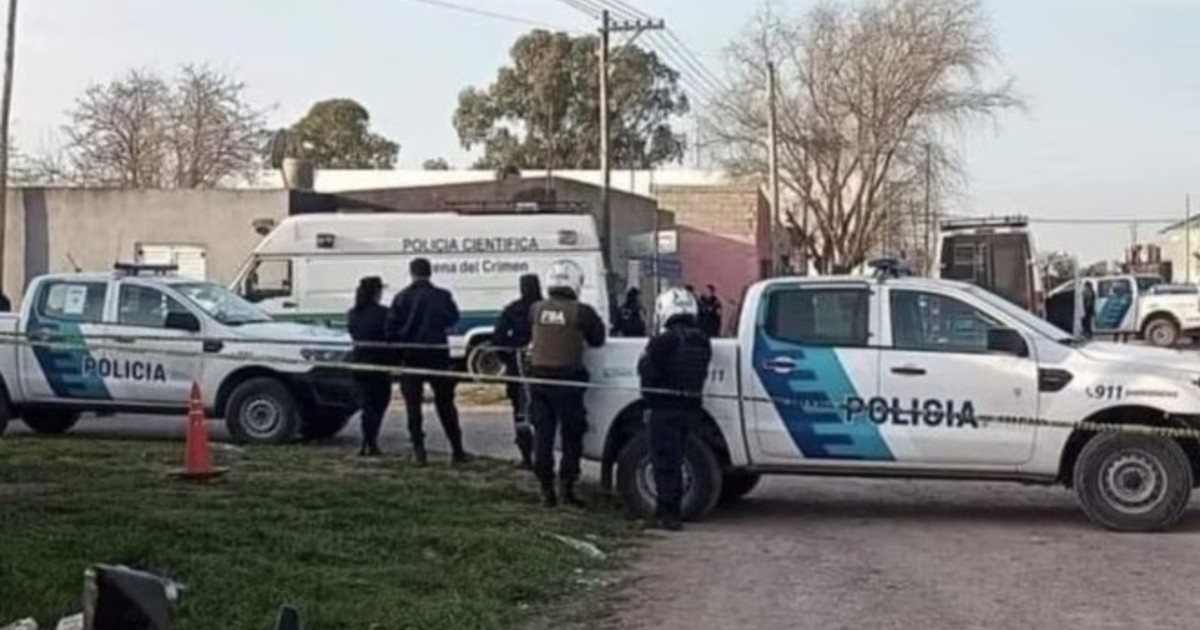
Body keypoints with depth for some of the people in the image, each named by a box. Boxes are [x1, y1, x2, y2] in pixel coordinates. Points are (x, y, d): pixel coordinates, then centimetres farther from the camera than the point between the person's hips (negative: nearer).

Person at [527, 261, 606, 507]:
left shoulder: (536, 309, 2)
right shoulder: (581, 312, -9)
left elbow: (533, 335, 10)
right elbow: (597, 340, 2)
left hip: (538, 378, 4)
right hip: (567, 379, -4)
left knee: (542, 434, 9)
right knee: (571, 435, 7)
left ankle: (546, 490, 11)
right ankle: (567, 487, 3)